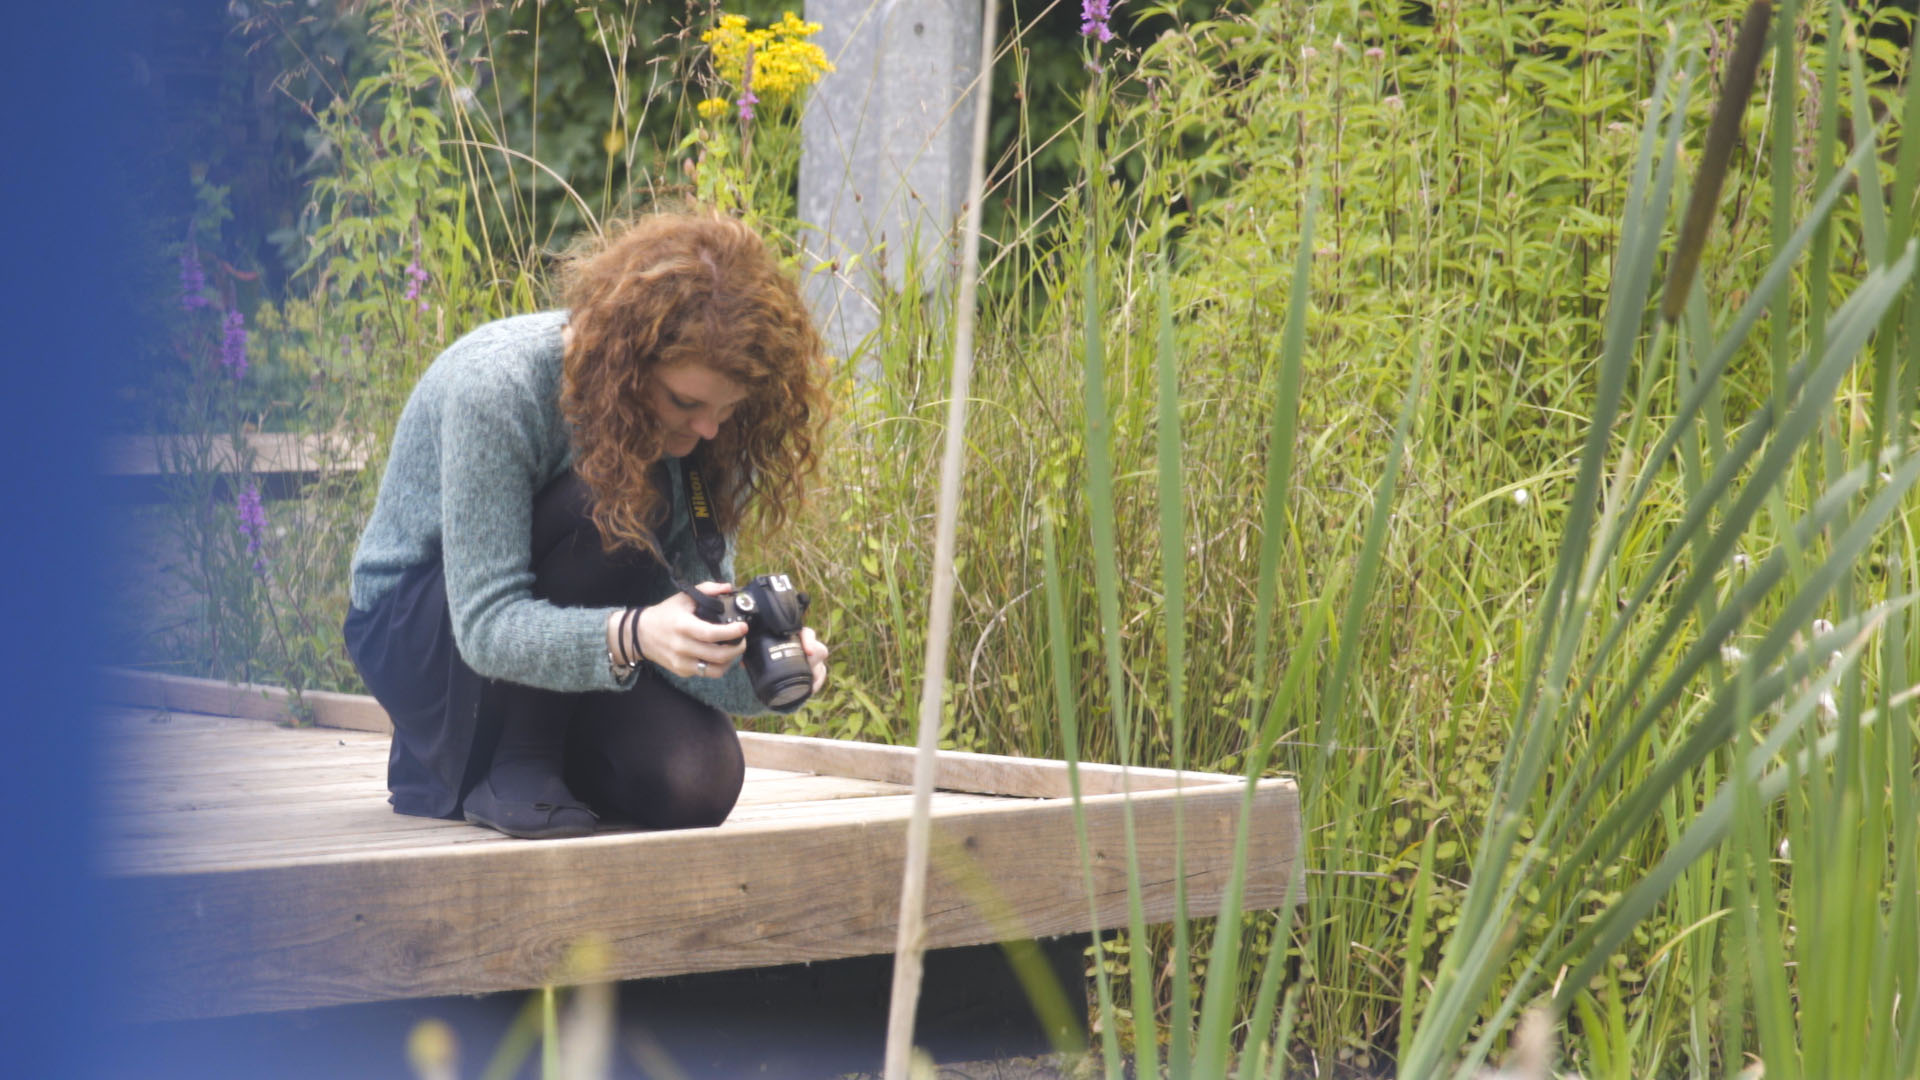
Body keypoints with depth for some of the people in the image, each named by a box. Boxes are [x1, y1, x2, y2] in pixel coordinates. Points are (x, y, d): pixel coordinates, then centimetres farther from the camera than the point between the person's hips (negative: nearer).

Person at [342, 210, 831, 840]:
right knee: (606, 501, -32)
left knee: (695, 785, -22)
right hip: (416, 629, -6)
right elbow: (486, 623, -33)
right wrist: (633, 636, -50)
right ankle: (507, 770, -18)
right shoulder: (496, 385, -30)